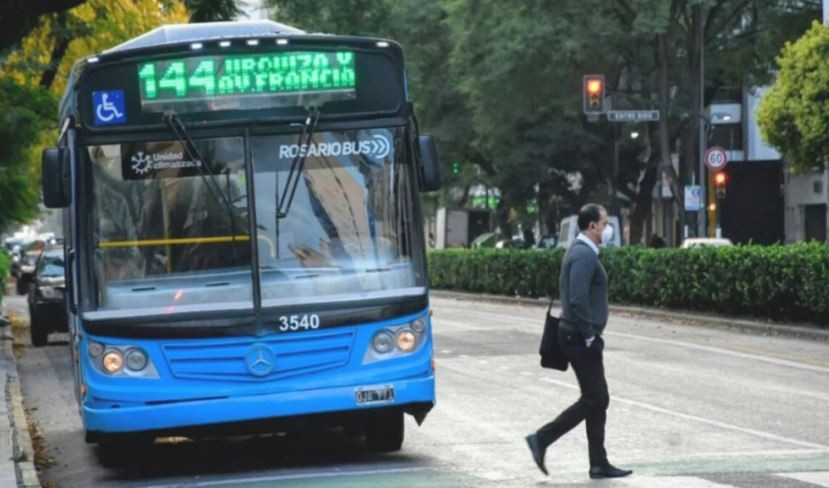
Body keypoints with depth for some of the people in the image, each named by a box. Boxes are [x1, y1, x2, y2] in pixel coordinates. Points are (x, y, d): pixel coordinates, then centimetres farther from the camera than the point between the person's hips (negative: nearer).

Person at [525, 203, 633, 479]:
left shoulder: (578, 252, 15)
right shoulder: (585, 255, -17)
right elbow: (578, 300, -26)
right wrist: (589, 336, -18)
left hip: (578, 336, 10)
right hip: (581, 338, -10)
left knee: (597, 400, 10)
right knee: (593, 400, -5)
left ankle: (599, 464, 11)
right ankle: (542, 439, -3)